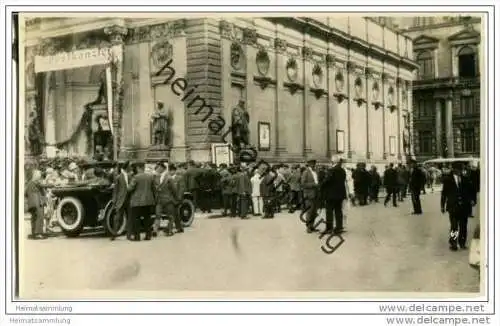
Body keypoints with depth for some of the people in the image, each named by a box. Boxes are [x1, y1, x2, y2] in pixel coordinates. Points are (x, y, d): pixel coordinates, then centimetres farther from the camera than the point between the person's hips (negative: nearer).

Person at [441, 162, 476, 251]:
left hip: (464, 206, 3)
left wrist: (472, 200, -8)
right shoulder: (447, 179, 1)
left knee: (463, 226, 6)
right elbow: (444, 193, 4)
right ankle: (453, 243, 2)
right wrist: (442, 206, 3)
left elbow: (471, 190, 9)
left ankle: (462, 243, 19)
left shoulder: (466, 179, 8)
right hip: (453, 206, -3)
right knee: (454, 226, -8)